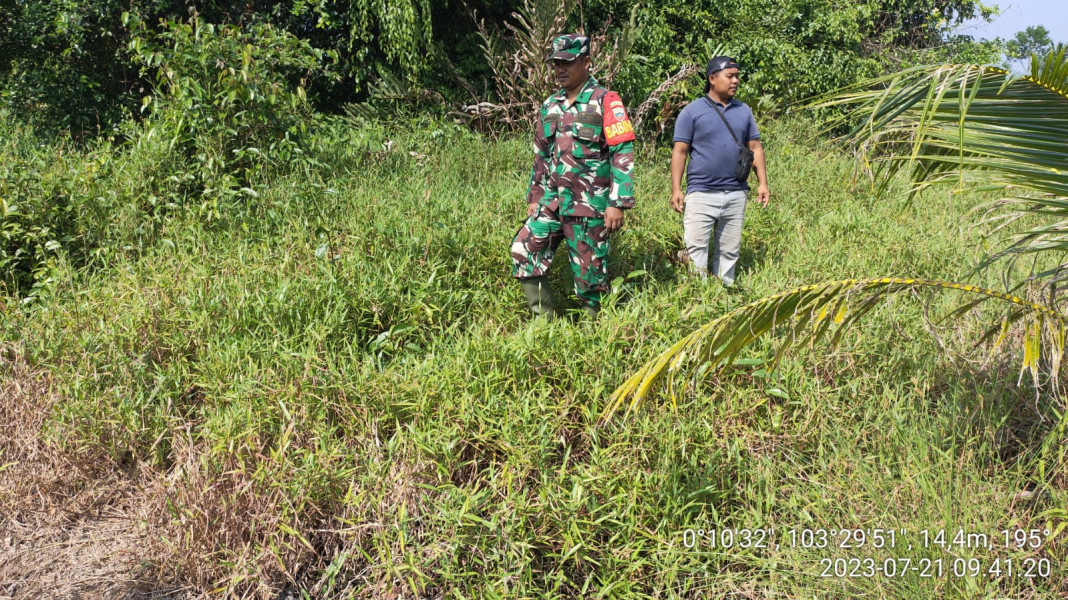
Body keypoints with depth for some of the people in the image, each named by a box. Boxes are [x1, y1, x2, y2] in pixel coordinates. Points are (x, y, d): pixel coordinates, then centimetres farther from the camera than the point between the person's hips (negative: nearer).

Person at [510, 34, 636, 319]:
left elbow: (623, 154, -11)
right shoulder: (550, 106, 14)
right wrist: (534, 197, 18)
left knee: (589, 271, -1)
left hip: (589, 205, -6)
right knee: (523, 251, -4)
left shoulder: (606, 102, -6)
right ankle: (545, 320, 8)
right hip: (551, 201, 6)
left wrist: (618, 203, -16)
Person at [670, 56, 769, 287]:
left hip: (736, 193, 4)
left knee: (729, 250, 10)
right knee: (695, 248, -7)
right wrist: (676, 189, -11)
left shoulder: (744, 111, 12)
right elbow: (680, 151, -3)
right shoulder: (692, 111, 0)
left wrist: (763, 183, 6)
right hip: (702, 193, -4)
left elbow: (755, 148, 15)